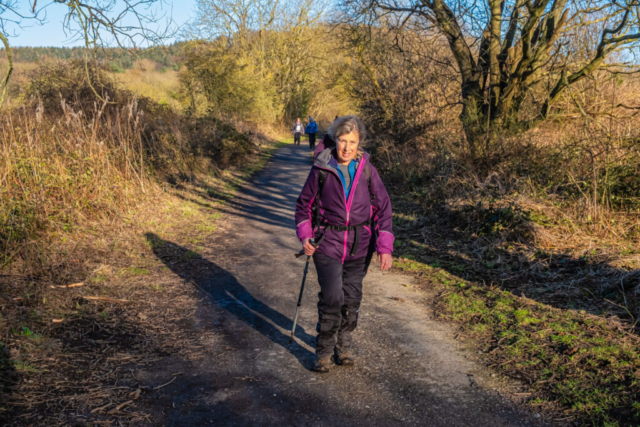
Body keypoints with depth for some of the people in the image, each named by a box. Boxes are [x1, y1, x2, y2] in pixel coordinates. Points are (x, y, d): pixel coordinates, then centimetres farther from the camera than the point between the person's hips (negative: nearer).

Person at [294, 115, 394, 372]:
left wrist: (385, 246, -7)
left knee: (352, 298, 11)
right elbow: (304, 204, 6)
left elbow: (383, 207, 0)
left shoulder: (367, 170, -3)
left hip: (359, 245, 2)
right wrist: (305, 235, -7)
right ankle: (324, 350, 12)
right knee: (331, 298, -8)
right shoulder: (321, 170, -6)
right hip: (328, 244, -2)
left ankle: (343, 346, 32)